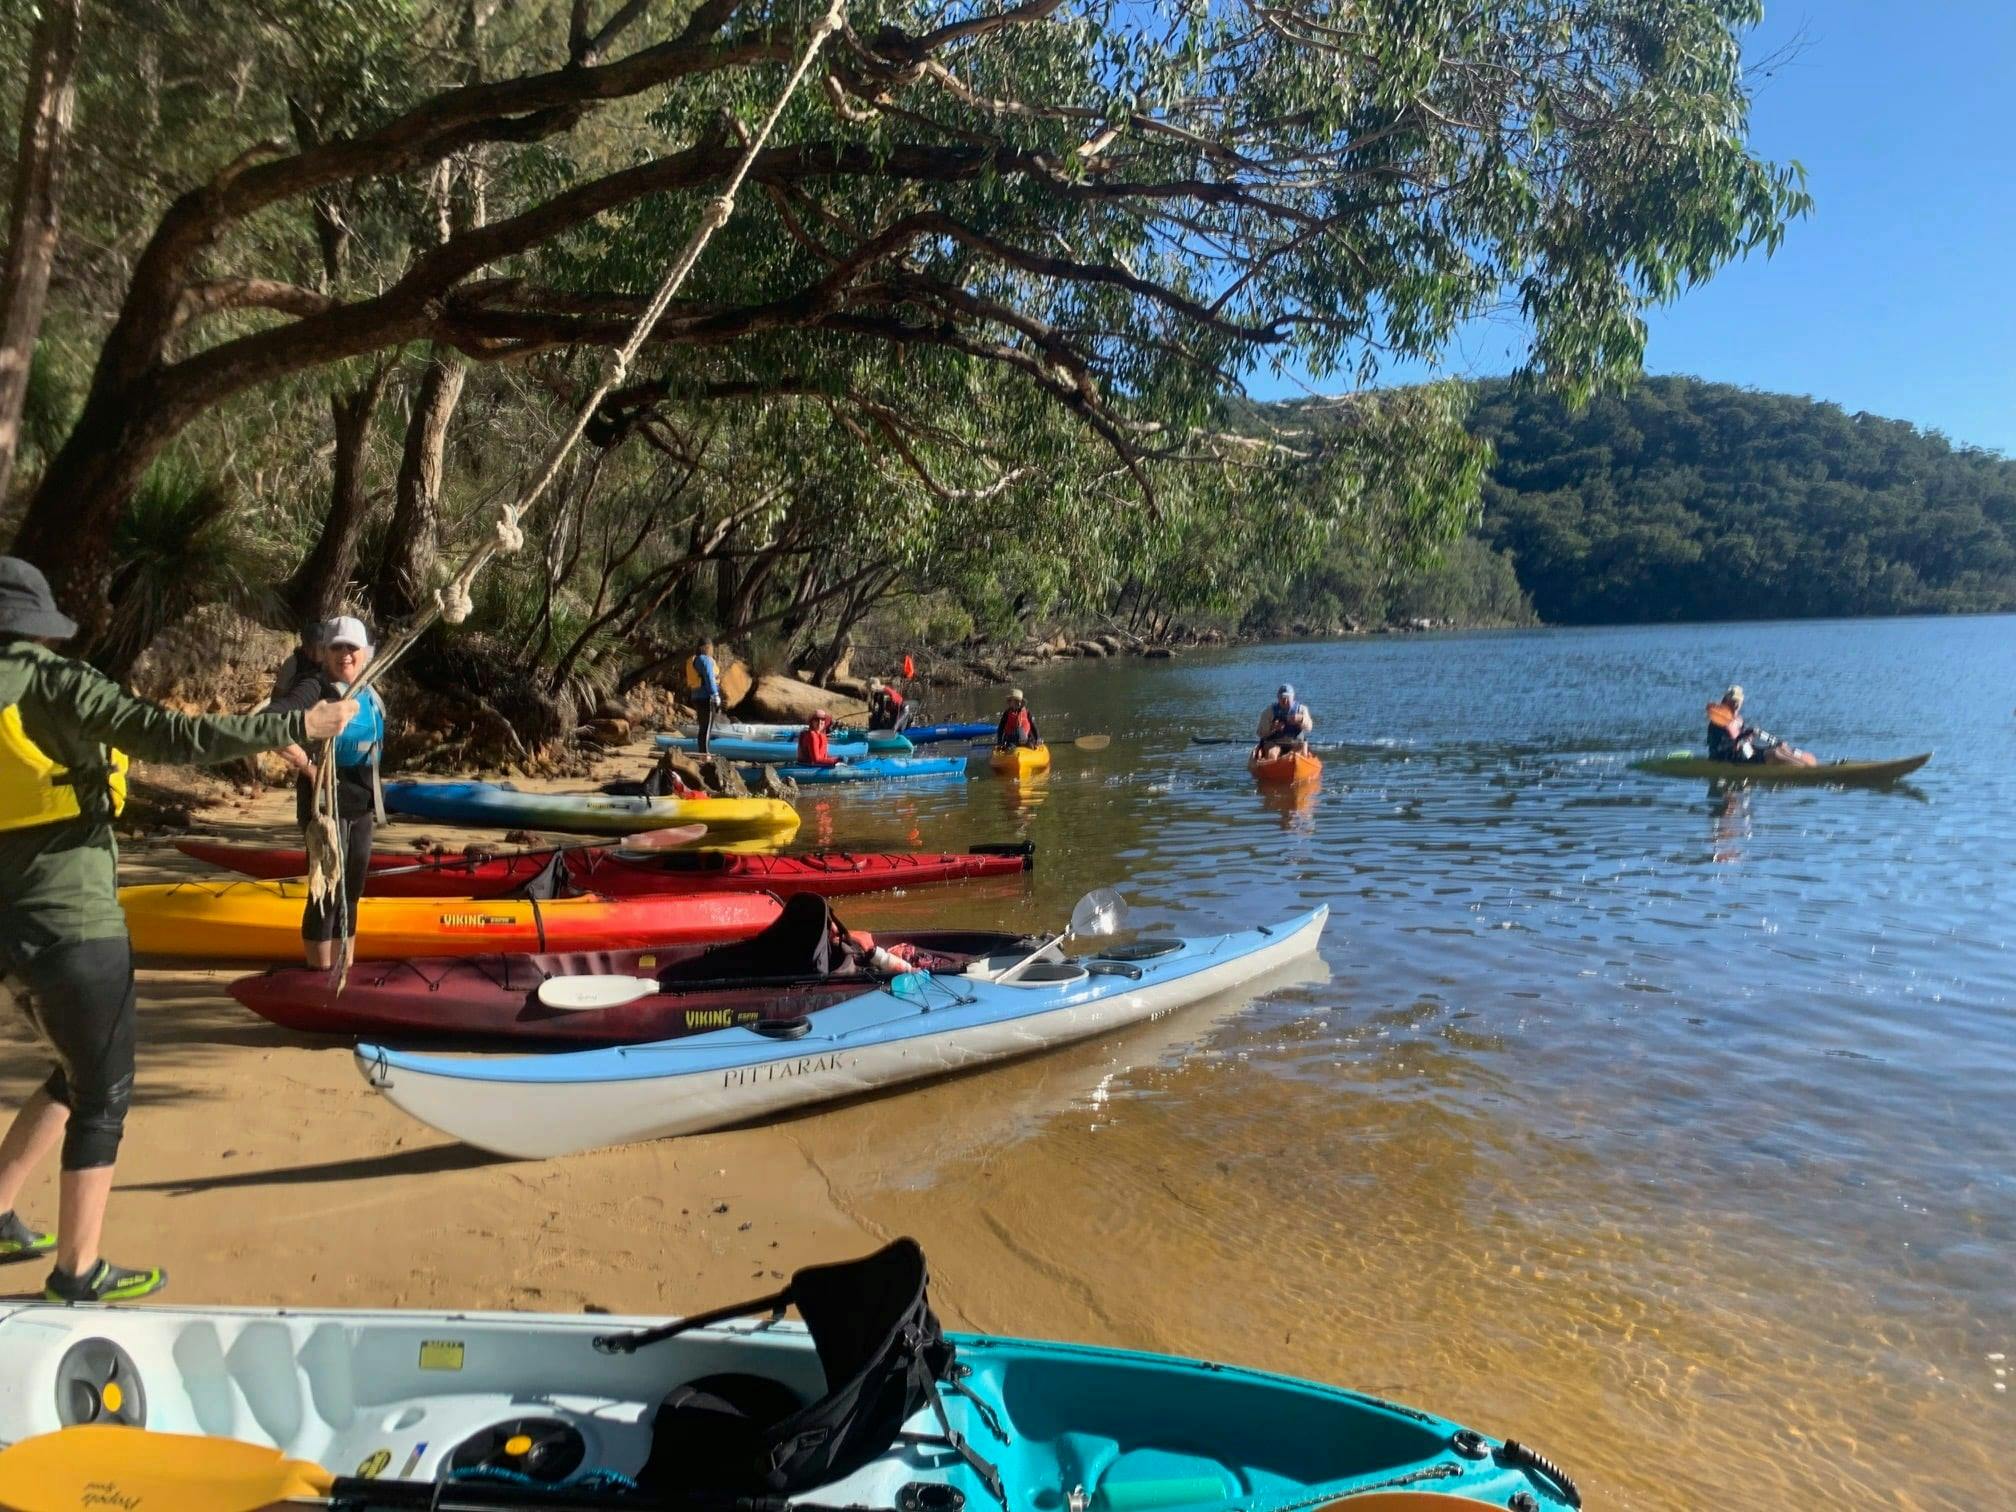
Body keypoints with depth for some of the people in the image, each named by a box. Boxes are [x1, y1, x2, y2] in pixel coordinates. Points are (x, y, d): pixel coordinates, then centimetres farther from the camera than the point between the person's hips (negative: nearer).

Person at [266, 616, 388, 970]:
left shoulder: (369, 695, 11)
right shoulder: (315, 688, -12)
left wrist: (375, 803, 15)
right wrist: (307, 766, -24)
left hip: (361, 807, 8)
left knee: (350, 895, 13)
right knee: (327, 894, -4)